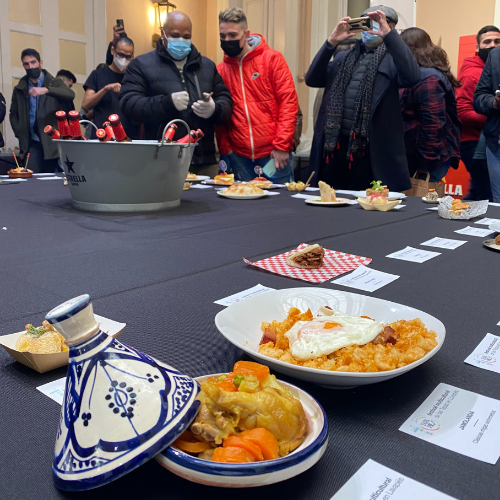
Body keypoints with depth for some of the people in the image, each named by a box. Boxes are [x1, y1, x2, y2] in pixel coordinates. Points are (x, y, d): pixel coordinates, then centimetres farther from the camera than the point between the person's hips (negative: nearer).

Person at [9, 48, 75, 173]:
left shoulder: (54, 83, 5)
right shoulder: (19, 89, 13)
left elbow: (70, 95, -16)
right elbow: (13, 114, 20)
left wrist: (46, 90, -31)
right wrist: (20, 134, 4)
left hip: (53, 143, -2)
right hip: (32, 144, 2)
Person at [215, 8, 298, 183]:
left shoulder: (272, 59, -2)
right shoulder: (220, 69, 7)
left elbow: (289, 101, -6)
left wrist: (282, 145, -12)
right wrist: (225, 149, -1)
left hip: (273, 153, -3)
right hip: (238, 156, 3)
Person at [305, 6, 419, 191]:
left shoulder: (393, 58, 3)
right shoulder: (343, 57, 18)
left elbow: (412, 77, -18)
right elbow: (312, 80, 7)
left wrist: (389, 34, -17)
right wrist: (331, 42, -1)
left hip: (373, 151, -4)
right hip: (334, 146, 5)